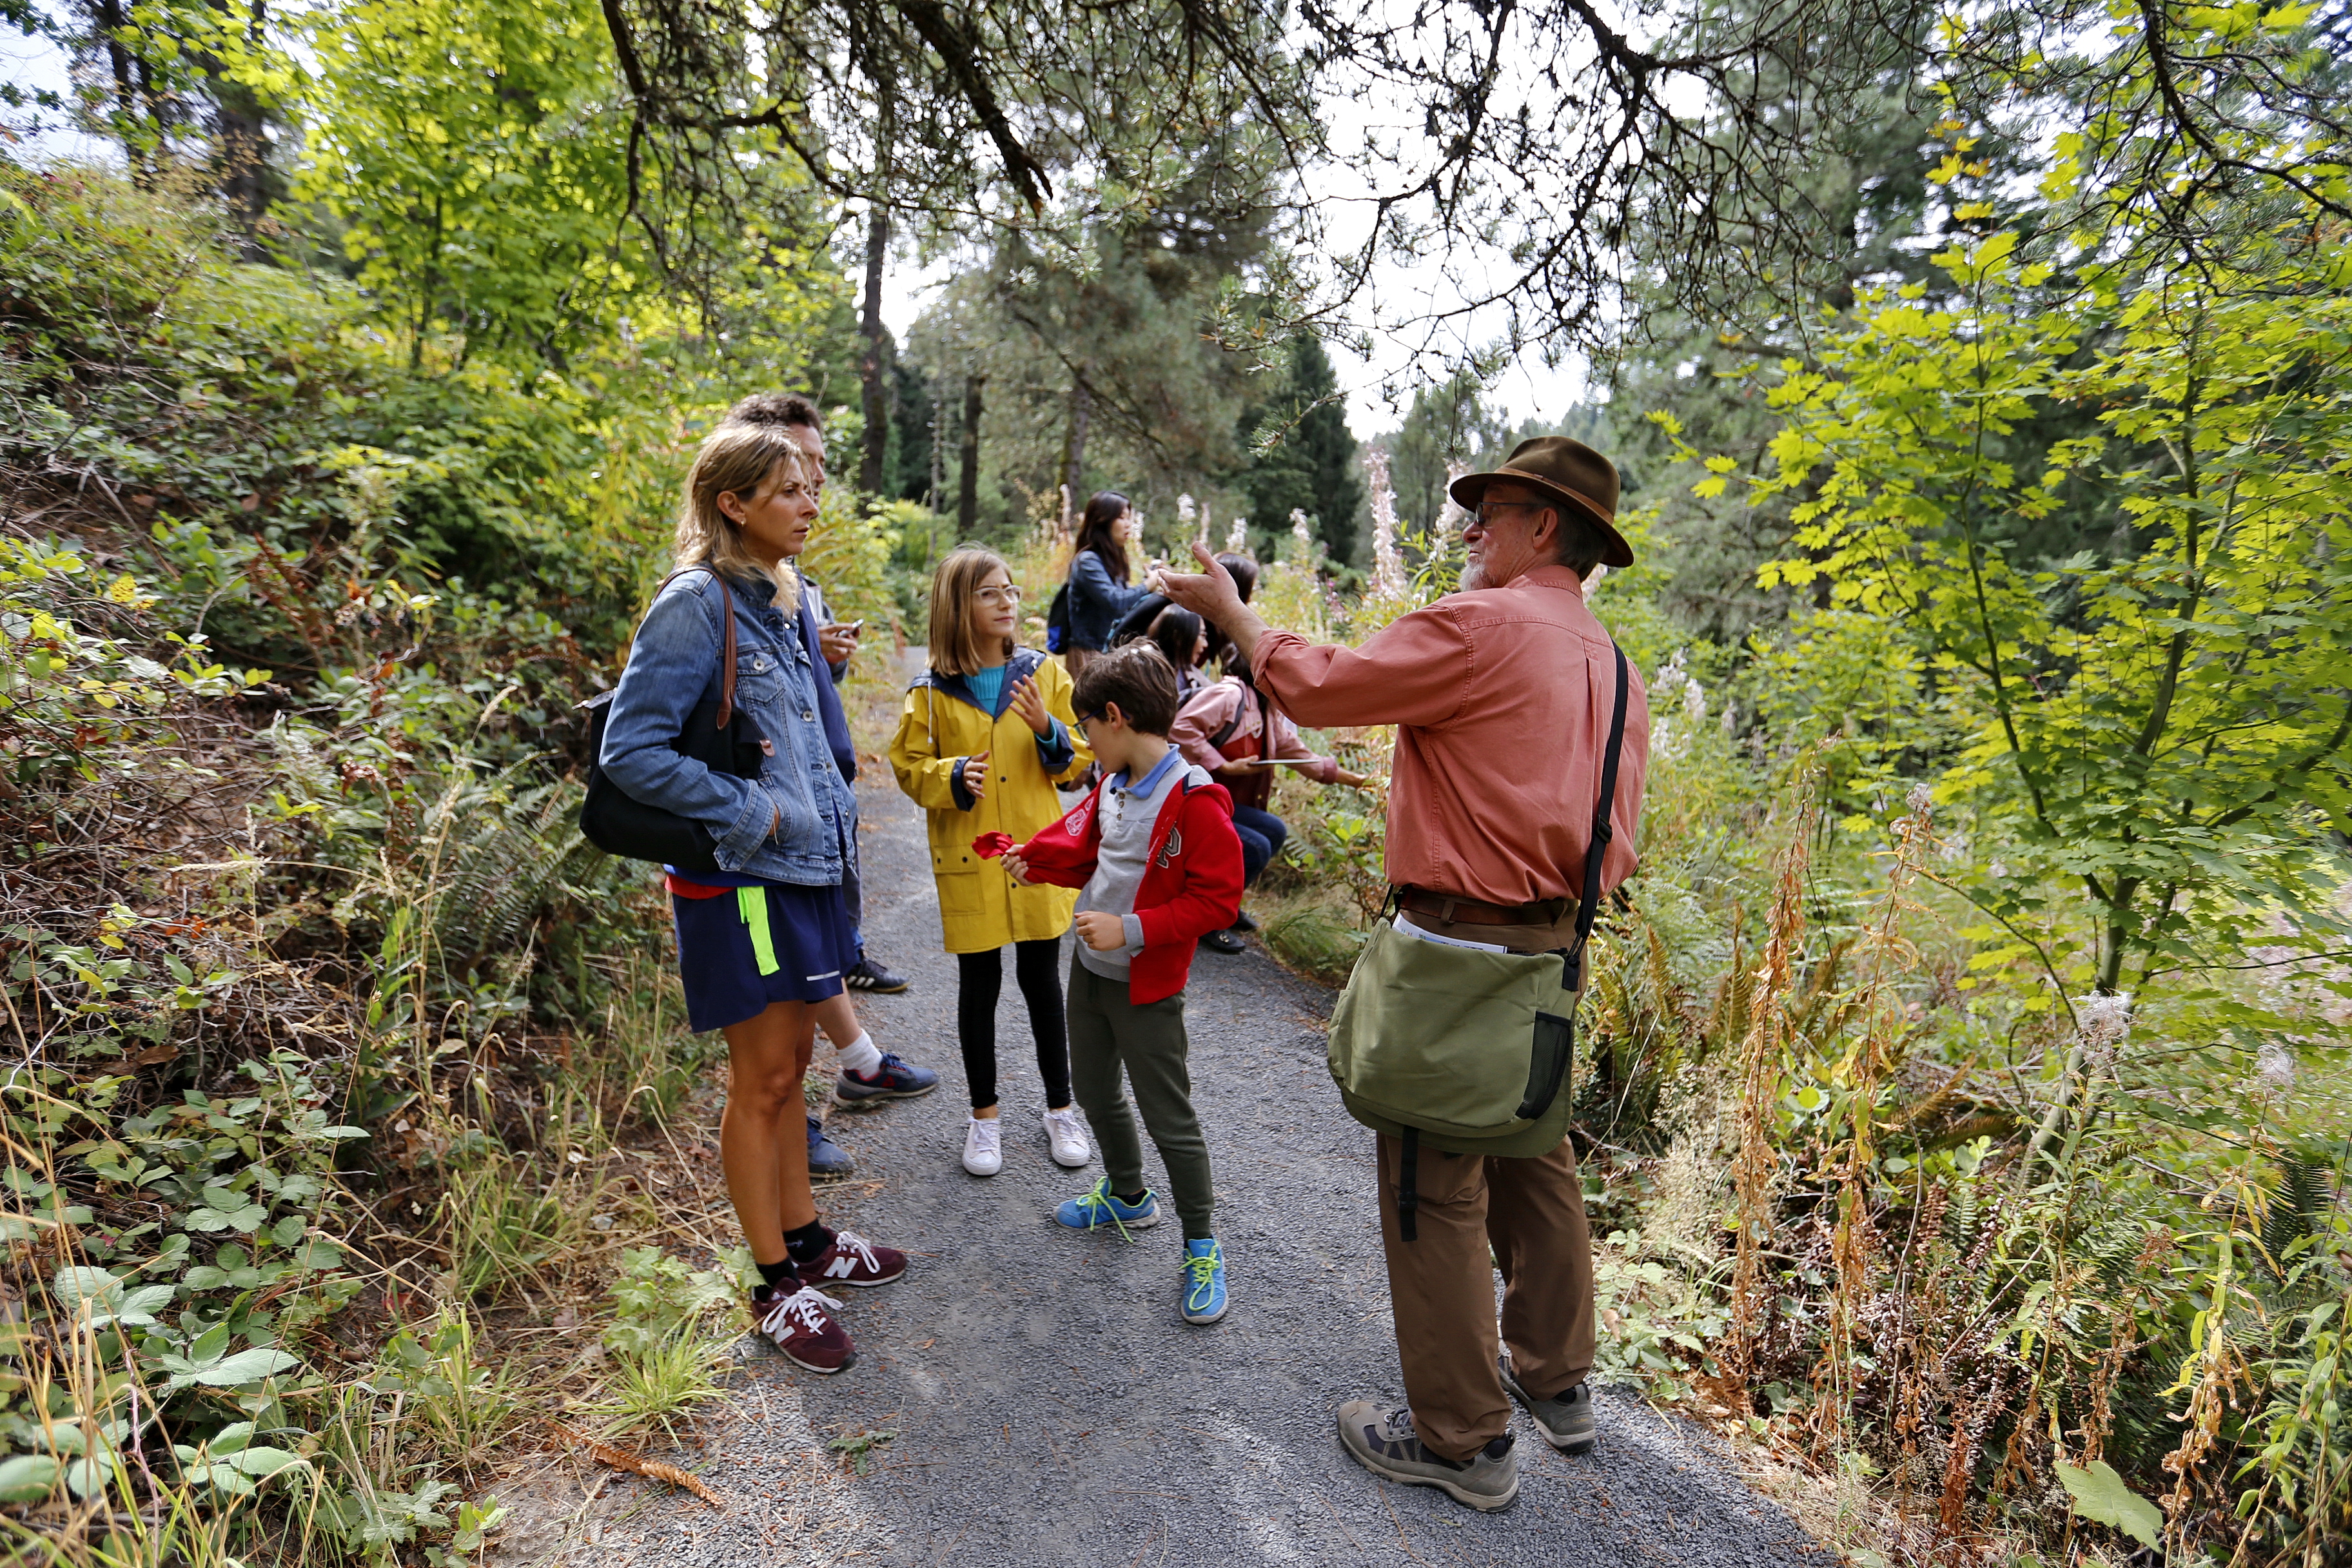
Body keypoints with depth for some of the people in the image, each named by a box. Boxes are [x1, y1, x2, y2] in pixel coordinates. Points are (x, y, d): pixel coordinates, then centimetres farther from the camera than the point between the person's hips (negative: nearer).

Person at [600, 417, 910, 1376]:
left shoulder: (781, 601, 11)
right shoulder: (697, 603, -15)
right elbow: (632, 751, -19)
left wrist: (827, 813, 10)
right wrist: (751, 810, -18)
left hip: (802, 864, 8)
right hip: (740, 876, -8)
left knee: (790, 1061, 18)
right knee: (764, 1077, 3)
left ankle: (804, 1237, 34)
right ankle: (777, 1286, 20)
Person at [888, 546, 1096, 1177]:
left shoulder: (1043, 672, 1)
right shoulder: (933, 691, -3)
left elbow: (1081, 758, 4)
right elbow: (909, 767, 2)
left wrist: (1049, 730, -16)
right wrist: (953, 776, -17)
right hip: (968, 859, -1)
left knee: (1042, 978, 11)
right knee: (979, 984, 10)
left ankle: (1060, 1108, 28)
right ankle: (984, 1114, 28)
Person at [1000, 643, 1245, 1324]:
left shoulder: (1195, 799, -23)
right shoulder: (1112, 787, 2)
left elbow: (1217, 900, -25)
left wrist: (1133, 930, -27)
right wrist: (1034, 860, 18)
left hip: (1146, 987, -8)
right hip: (1088, 967, 9)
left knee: (1170, 1120, 1)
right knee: (1095, 1091, 23)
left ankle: (1201, 1247, 21)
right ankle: (1128, 1196, 46)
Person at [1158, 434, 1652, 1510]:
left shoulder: (1482, 624, -16)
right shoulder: (1609, 661, 11)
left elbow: (1319, 690, -12)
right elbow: (1616, 837, 14)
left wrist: (1233, 614, 2)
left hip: (1460, 944, -9)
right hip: (1552, 943, 9)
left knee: (1437, 1183, 4)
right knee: (1532, 1157, 22)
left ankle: (1462, 1440, 20)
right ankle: (1556, 1382, 40)